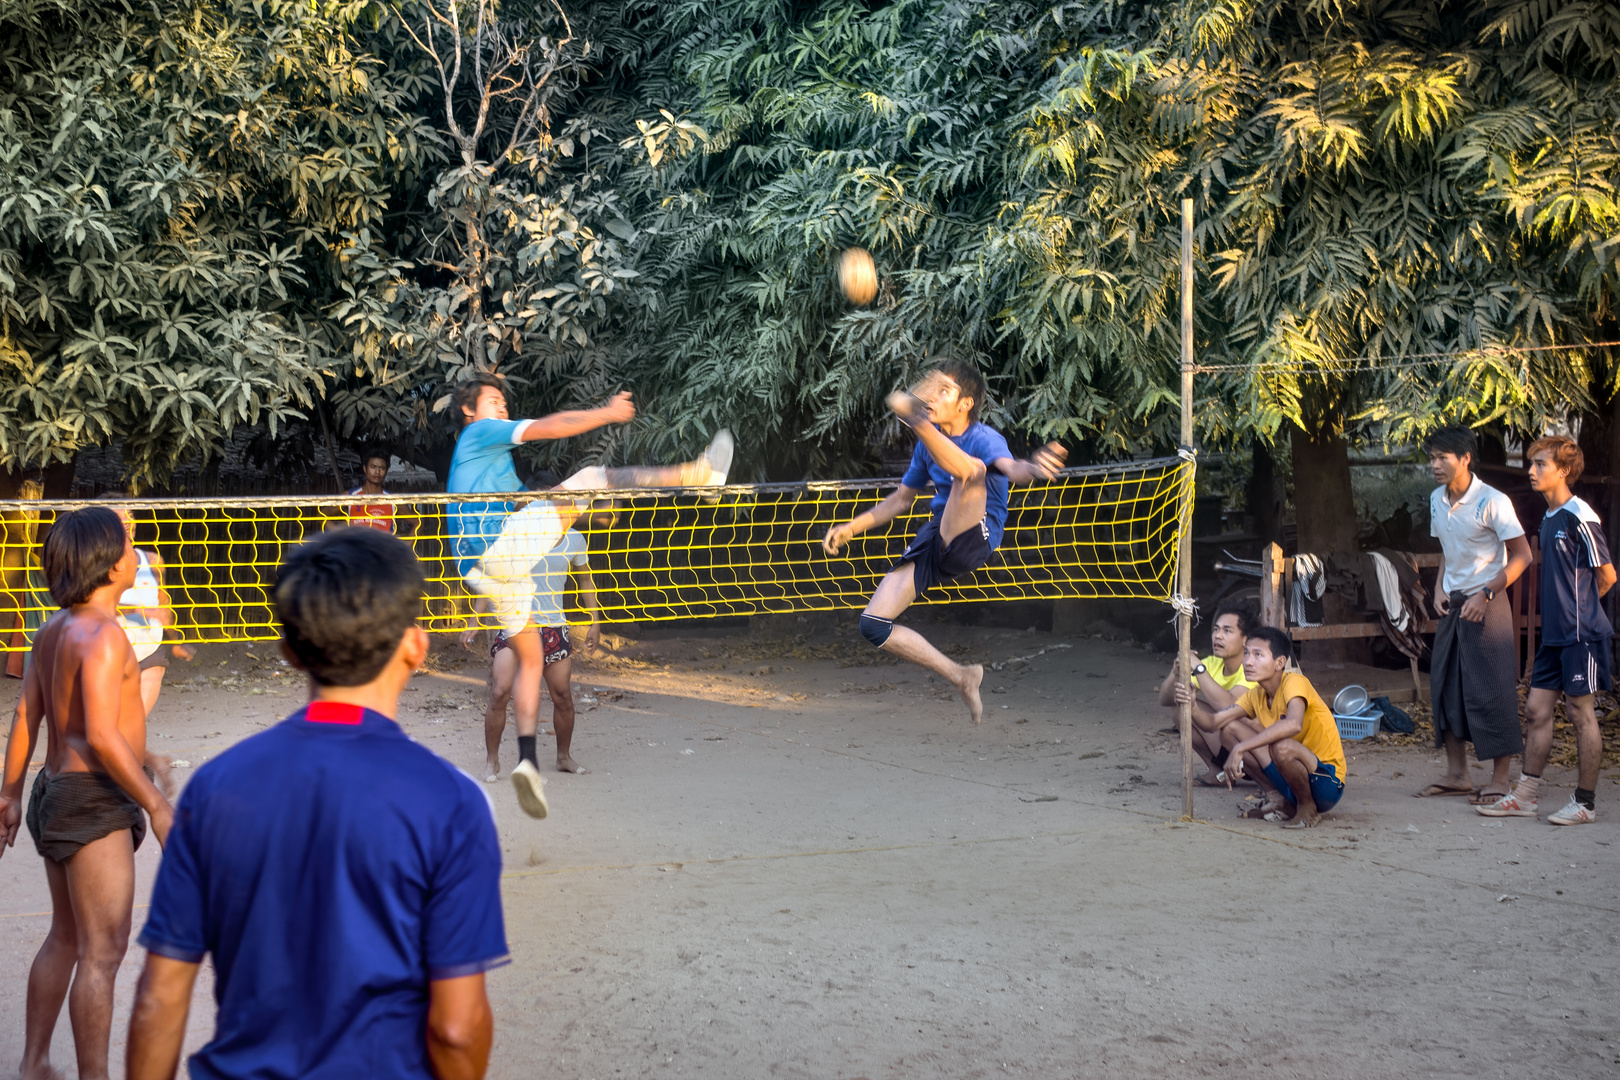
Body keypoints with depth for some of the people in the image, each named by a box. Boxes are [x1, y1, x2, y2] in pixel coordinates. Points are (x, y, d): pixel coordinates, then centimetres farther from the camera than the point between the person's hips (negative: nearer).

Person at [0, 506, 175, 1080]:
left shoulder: (54, 629, 10)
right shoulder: (103, 635, -19)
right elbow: (102, 736, -24)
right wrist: (157, 805, -20)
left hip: (56, 793, 10)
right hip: (93, 798, -10)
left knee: (66, 936, 21)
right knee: (104, 950, -4)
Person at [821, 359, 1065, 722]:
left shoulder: (984, 439, -8)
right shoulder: (929, 443, 14)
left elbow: (1009, 467, -33)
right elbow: (901, 499, 28)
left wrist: (1032, 468, -57)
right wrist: (852, 527, 22)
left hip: (971, 539, -7)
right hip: (933, 542, 7)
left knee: (972, 470, -32)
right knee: (873, 625, -3)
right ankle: (960, 677, 5)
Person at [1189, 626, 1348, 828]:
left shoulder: (1294, 682, -20)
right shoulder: (1256, 695, 4)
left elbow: (1293, 724, -41)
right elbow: (1212, 722, -2)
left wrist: (1240, 748, -41)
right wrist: (1192, 705, -25)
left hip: (1327, 782, -7)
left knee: (1281, 745, -38)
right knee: (1230, 729, -1)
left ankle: (1308, 808, -10)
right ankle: (1277, 799, 3)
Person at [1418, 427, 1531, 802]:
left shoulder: (1492, 502, -14)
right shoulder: (1437, 501, 8)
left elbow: (1521, 555, -13)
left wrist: (1486, 595, -19)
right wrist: (1440, 588, 5)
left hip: (1486, 606, -7)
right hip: (1452, 604, 7)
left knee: (1491, 693, -4)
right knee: (1445, 686, 8)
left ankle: (1500, 779, 3)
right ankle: (1456, 774, 17)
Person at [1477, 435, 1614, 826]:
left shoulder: (1580, 517, -13)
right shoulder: (1548, 519, 13)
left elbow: (1606, 576, -8)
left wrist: (1578, 607, 5)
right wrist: (1560, 606, 11)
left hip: (1581, 633, -8)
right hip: (1554, 633, 8)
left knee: (1580, 712, -1)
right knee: (1537, 709, 7)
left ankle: (1585, 802, 8)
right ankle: (1525, 796, 12)